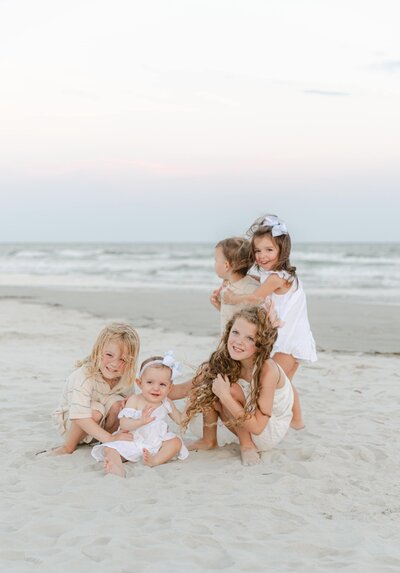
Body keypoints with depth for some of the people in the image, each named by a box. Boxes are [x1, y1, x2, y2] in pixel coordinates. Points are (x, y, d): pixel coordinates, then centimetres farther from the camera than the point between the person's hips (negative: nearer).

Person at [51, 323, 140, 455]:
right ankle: (69, 446, -12)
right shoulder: (84, 376, -35)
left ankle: (102, 442, -3)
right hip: (69, 421, -5)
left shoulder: (125, 377, -16)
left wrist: (126, 403, -25)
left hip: (100, 425, 5)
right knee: (96, 411, -35)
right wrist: (110, 438, -46)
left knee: (117, 402, -25)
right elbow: (80, 417, -42)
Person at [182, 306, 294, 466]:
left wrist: (225, 396, -34)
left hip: (271, 433, -6)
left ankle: (247, 445, -9)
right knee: (209, 389, -14)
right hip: (246, 426, 6)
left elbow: (257, 426, -30)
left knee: (232, 391, -27)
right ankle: (209, 440, -1)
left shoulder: (268, 370, -30)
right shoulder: (227, 362, -12)